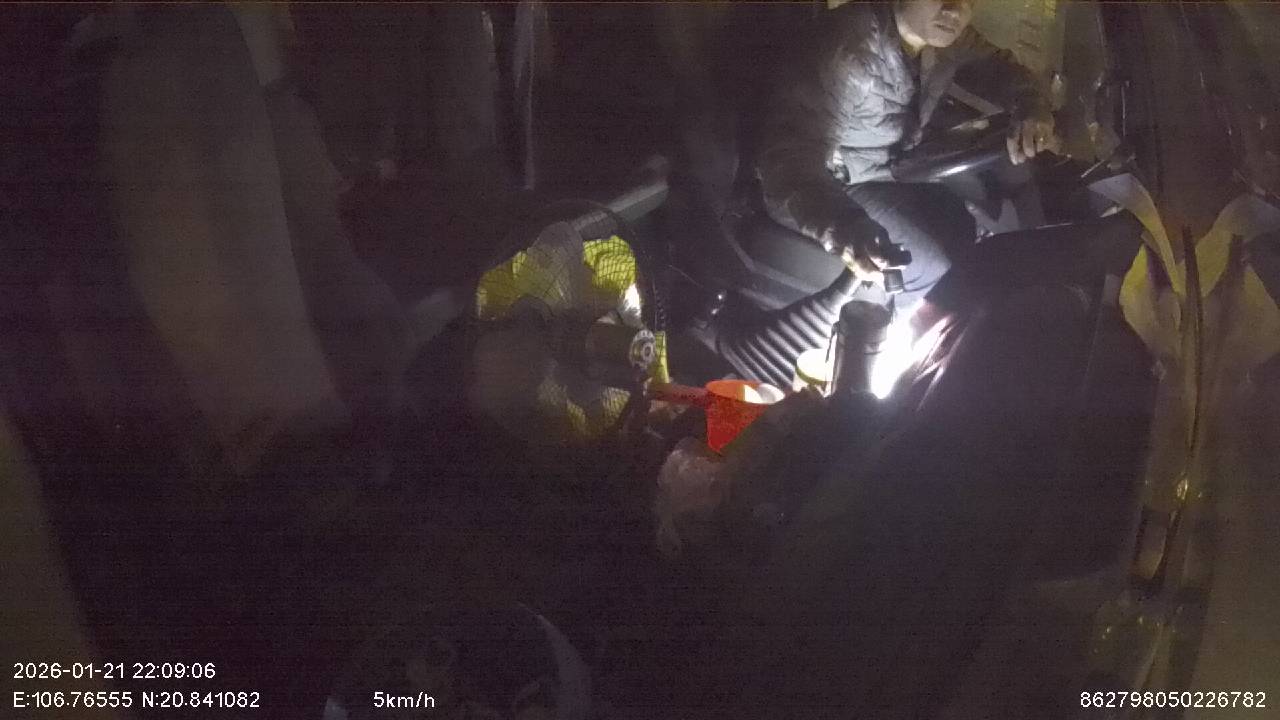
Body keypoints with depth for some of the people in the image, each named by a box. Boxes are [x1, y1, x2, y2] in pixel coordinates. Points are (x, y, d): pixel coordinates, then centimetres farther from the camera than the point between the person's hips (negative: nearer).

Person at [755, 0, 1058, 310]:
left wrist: (1032, 113, -18)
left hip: (898, 166, 8)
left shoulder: (942, 30, -11)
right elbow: (785, 149, -42)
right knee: (940, 270, -18)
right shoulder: (850, 48, -34)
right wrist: (840, 225, -61)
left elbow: (1001, 65, 6)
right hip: (839, 186, -7)